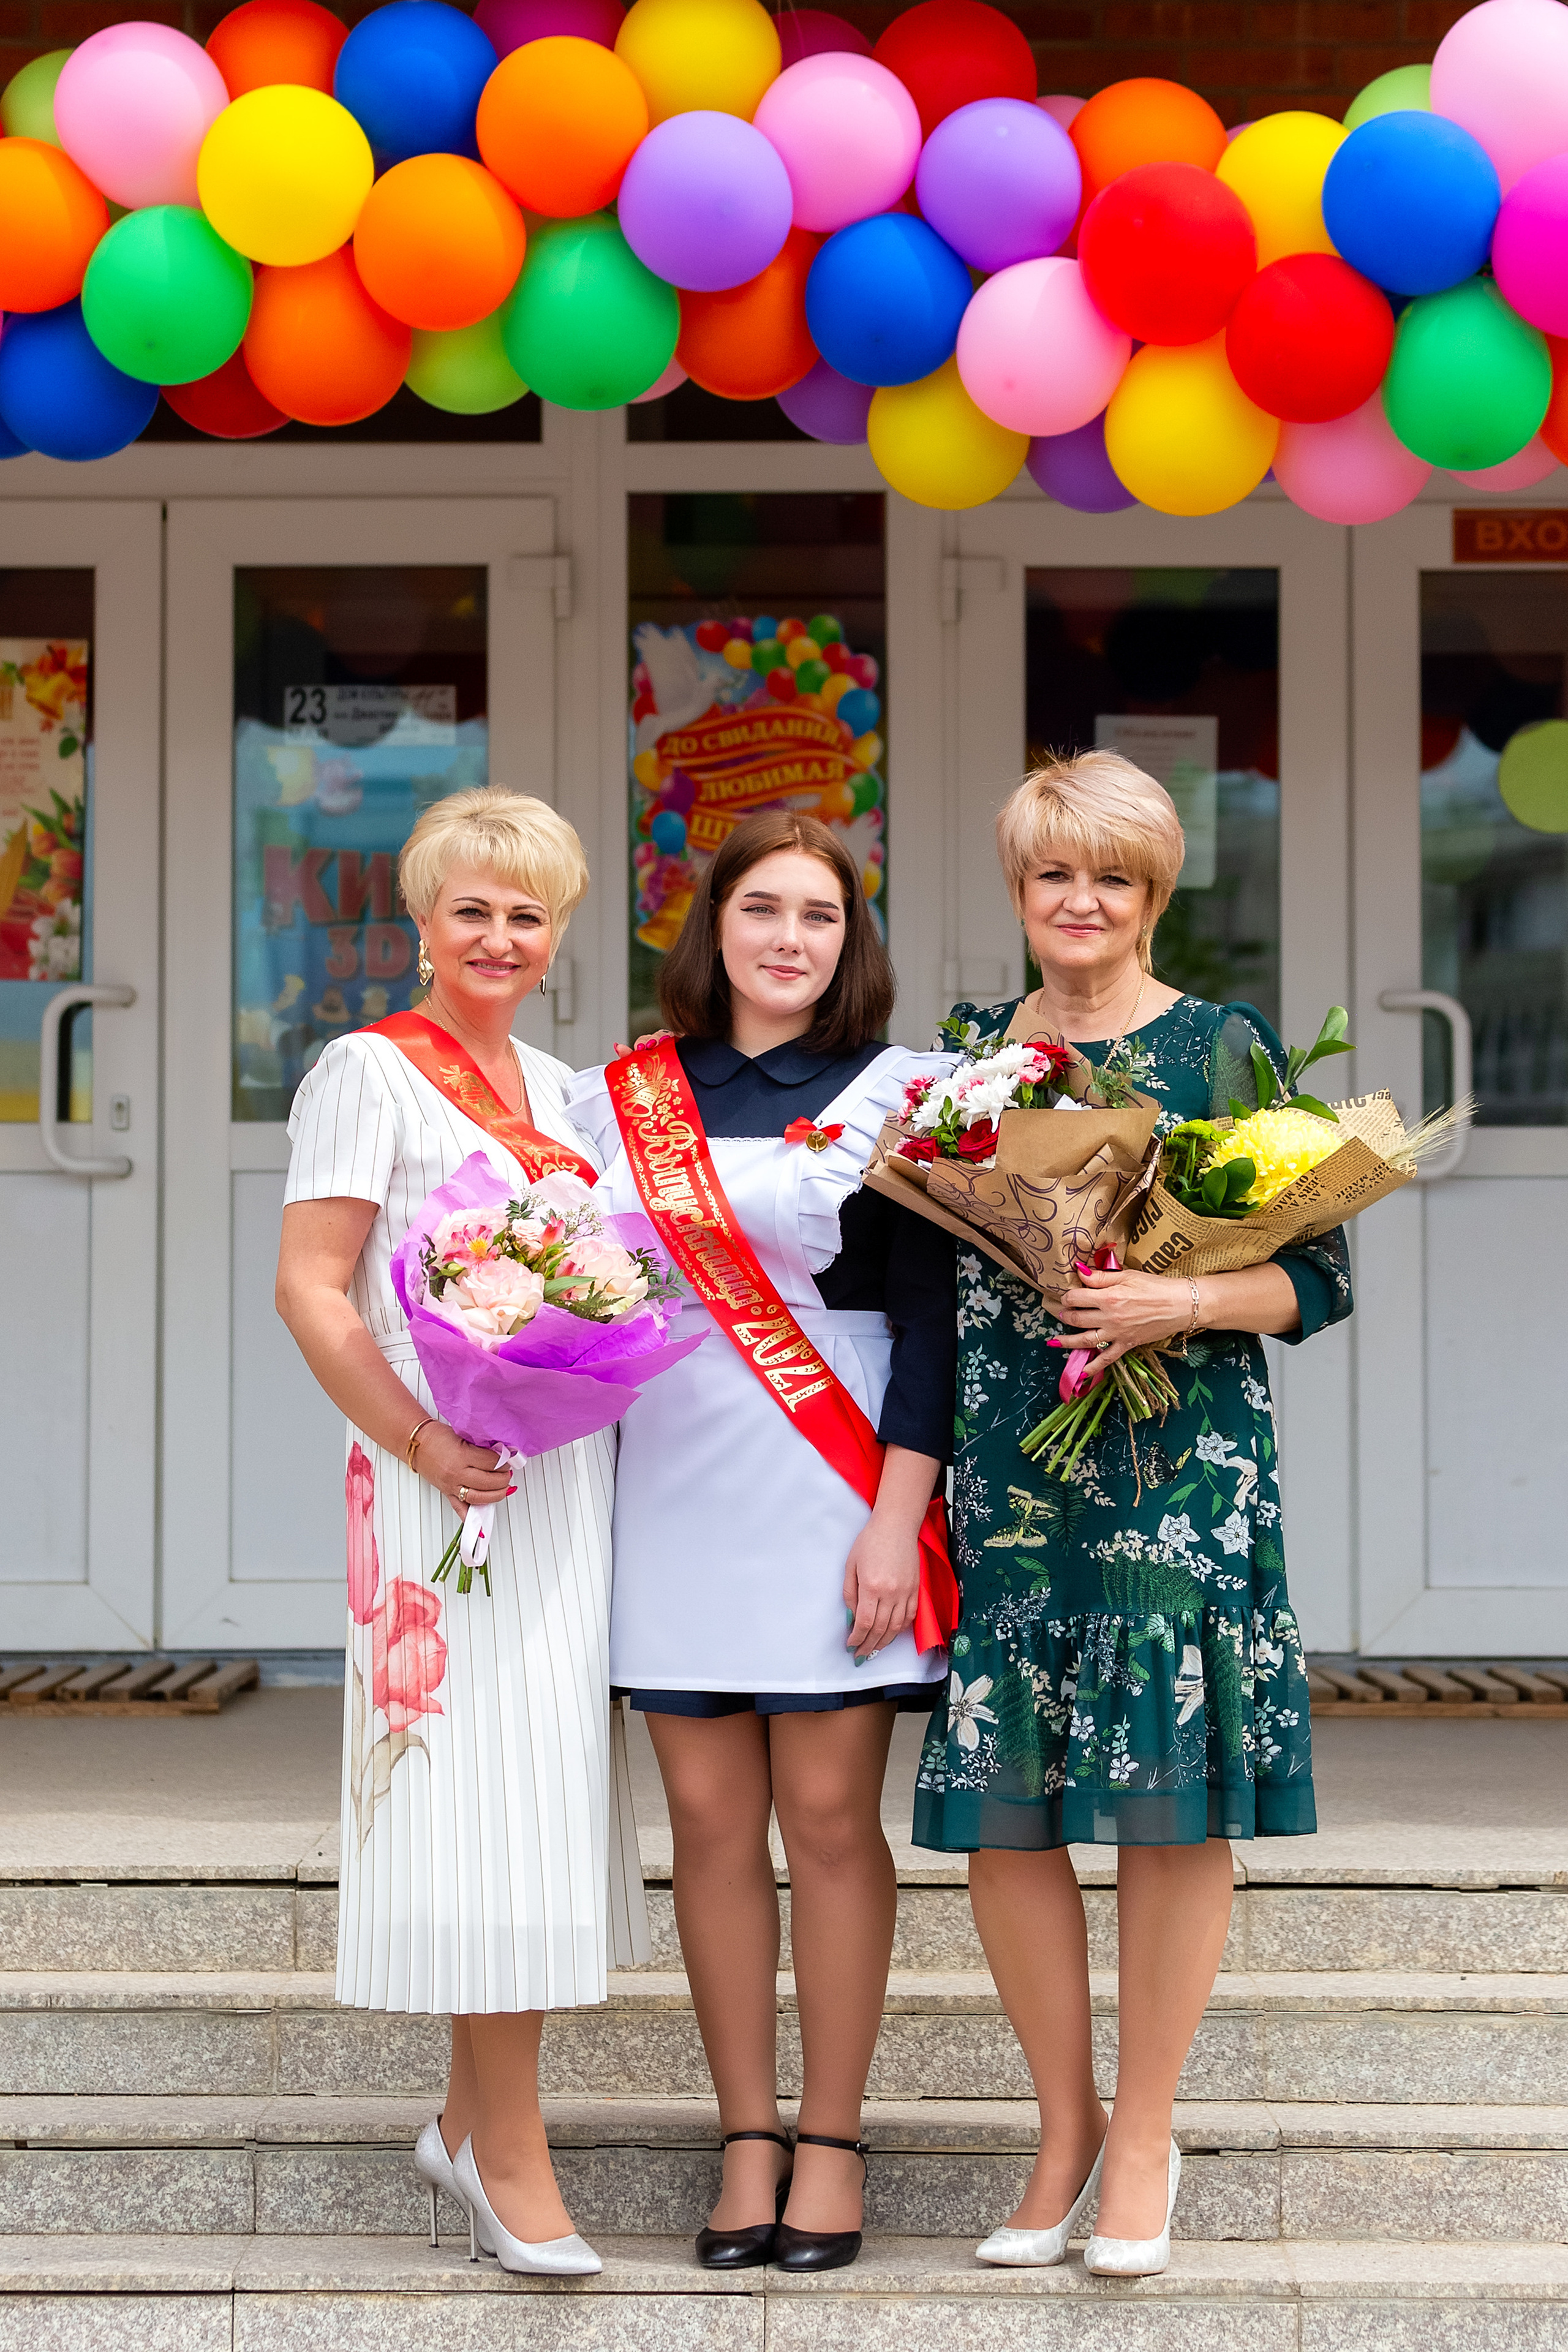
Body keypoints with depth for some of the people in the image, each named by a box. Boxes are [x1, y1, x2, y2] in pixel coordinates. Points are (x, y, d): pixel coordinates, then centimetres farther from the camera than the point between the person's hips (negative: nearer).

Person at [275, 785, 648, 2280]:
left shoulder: (564, 1089, 17)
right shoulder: (371, 1073, -3)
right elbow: (309, 1291, -10)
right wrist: (423, 1444, -20)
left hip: (575, 1482, 7)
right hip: (450, 1485, -7)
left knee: (548, 1804, 9)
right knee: (481, 1803, -7)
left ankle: (470, 2123, 21)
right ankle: (511, 2158, 0)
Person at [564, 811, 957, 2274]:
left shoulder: (895, 1094, 1)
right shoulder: (618, 1100, 10)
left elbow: (927, 1318, -3)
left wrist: (897, 1520, -10)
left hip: (830, 1501, -3)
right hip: (672, 1498, 3)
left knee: (829, 1820, -1)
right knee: (711, 1824, 5)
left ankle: (832, 2142, 11)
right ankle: (747, 2137, 15)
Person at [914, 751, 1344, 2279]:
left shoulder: (1222, 1049, 2)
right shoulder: (971, 1054, 12)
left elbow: (1318, 1275, -1)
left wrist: (1184, 1303, -16)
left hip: (1181, 1464, -3)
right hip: (1009, 1463, 3)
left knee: (1172, 1792, -1)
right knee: (997, 1803, 0)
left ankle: (1143, 2141, 14)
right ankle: (1064, 2124, 18)